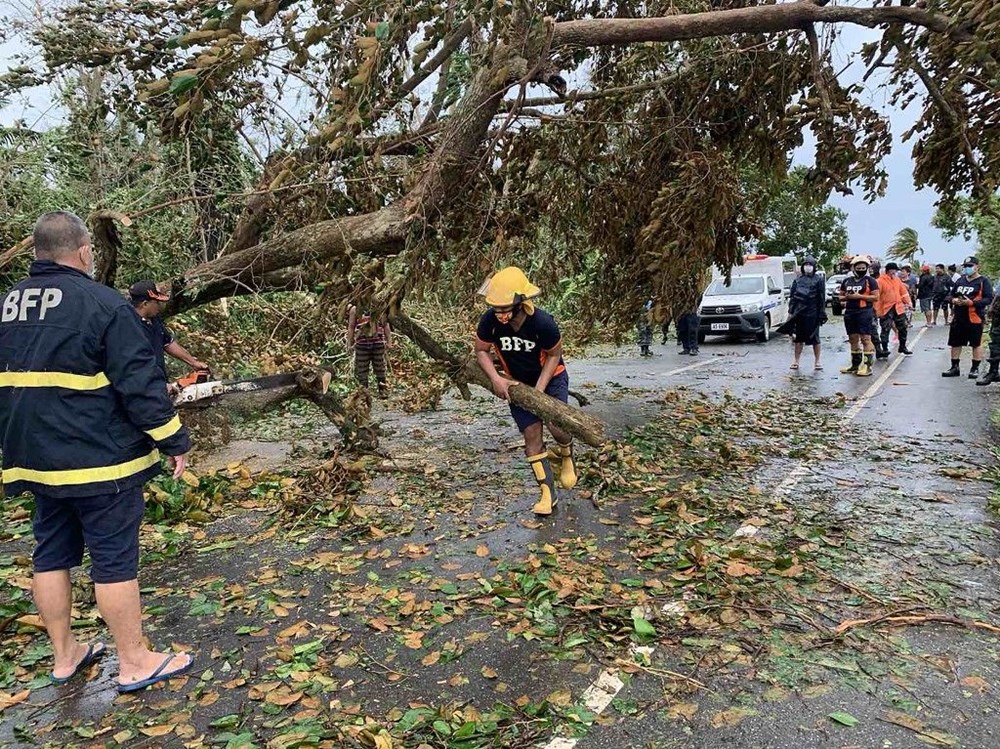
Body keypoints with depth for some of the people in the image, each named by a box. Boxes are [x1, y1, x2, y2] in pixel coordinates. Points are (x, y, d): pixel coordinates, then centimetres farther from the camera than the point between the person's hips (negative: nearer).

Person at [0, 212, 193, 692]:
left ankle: (64, 655, 30)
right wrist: (173, 440, -10)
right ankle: (134, 662, 12)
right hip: (98, 458, -7)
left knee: (51, 556, 16)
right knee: (115, 559, 1)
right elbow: (140, 382, -17)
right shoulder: (102, 303, -14)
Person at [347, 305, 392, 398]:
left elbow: (386, 326, 13)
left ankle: (383, 391, 16)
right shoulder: (355, 309, 4)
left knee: (380, 369, 6)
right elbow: (351, 327, 8)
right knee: (362, 370, 4)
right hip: (362, 344, -1)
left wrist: (389, 342, 8)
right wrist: (350, 344, 3)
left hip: (378, 343, 1)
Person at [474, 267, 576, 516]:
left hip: (551, 377, -2)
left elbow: (554, 355, -15)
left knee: (557, 427, -17)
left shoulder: (543, 323, -32)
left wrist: (540, 388, -21)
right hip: (517, 383, 3)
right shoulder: (489, 321, -26)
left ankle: (566, 457, 20)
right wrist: (496, 379, -22)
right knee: (531, 435, -2)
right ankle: (547, 492, 8)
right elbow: (481, 351, -8)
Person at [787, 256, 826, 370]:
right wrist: (790, 311, 6)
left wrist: (822, 313, -7)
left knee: (815, 338, 3)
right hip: (799, 314, 3)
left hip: (812, 314, -3)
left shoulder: (818, 280, 2)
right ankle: (796, 361, 16)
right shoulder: (797, 280, 11)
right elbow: (792, 297, 13)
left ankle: (817, 361, 12)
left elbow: (822, 299, -2)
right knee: (798, 338, 8)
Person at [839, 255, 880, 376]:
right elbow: (841, 296, 20)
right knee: (853, 339, 12)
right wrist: (845, 298, -3)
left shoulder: (870, 281, -2)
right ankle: (855, 364, 23)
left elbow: (875, 297, -7)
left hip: (865, 312, -6)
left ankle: (867, 366, -5)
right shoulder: (846, 281, 12)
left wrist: (859, 296, -16)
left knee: (866, 339, -7)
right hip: (850, 313, 6)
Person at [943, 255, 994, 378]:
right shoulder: (961, 280, 14)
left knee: (976, 344, 4)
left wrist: (972, 302, -22)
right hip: (958, 318, 6)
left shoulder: (983, 281, -4)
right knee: (955, 343, 9)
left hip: (975, 318, -6)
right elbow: (952, 294, 21)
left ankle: (975, 368, 13)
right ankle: (954, 368, 18)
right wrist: (954, 300, -2)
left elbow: (989, 299, -11)